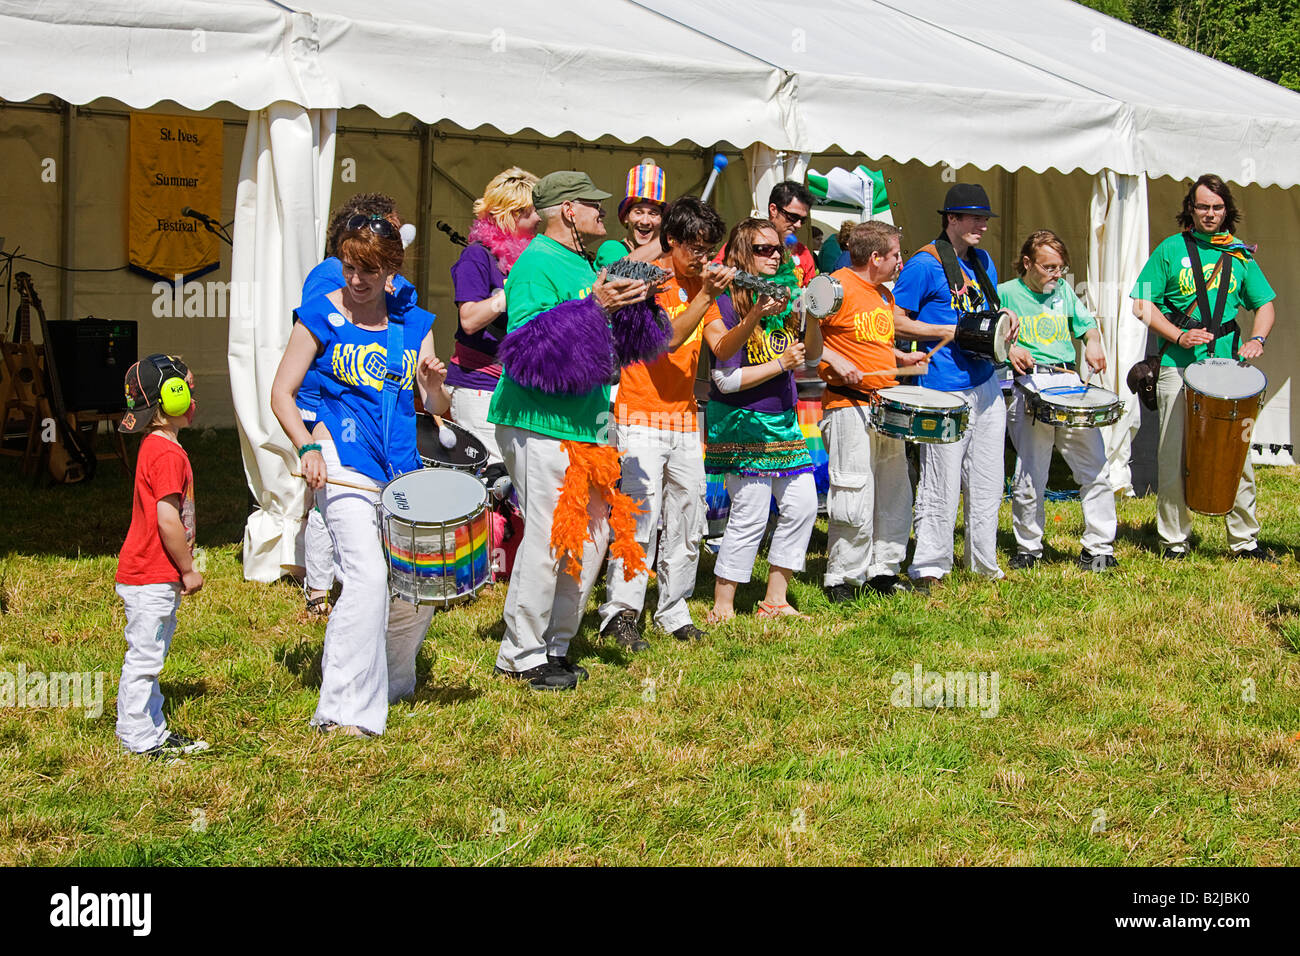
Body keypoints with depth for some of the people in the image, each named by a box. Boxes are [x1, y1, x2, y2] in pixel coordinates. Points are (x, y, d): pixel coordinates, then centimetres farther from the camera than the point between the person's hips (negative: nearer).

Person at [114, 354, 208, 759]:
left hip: (155, 576, 11)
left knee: (149, 656, 16)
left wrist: (182, 566, 21)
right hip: (151, 577, -11)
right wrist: (188, 570, -13)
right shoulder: (168, 454, -19)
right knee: (144, 657, -4)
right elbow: (168, 520, -23)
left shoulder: (153, 447, 13)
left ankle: (154, 731, 24)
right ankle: (139, 738, 1)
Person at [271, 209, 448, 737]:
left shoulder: (413, 323, 12)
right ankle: (346, 710, -17)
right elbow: (282, 394, 1)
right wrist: (307, 447, -15)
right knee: (367, 576, -21)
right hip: (344, 464, -5)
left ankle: (390, 682, 33)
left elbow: (437, 408, 10)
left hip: (402, 470, 5)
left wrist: (434, 386, -13)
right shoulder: (321, 316, 1)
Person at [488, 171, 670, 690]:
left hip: (585, 425, 10)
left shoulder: (587, 263, 16)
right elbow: (528, 343, -22)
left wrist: (630, 302, 6)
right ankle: (522, 654, 2)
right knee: (547, 536, -8)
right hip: (541, 426, -9)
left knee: (595, 530, 10)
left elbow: (611, 345, 23)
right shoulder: (536, 263, -11)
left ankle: (555, 644, 21)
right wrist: (593, 307, -26)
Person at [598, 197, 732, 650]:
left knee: (688, 521, 7)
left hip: (684, 418, 7)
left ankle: (674, 612, 16)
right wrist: (706, 297, -26)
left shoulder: (701, 282, 12)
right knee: (642, 518, -15)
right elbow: (668, 340, -20)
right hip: (642, 415, -7)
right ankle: (620, 614, -13)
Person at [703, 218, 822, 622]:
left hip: (783, 421, 8)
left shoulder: (786, 299, 9)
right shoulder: (724, 304, -11)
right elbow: (726, 379, -17)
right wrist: (780, 364, -16)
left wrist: (811, 315, -7)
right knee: (750, 516, -8)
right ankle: (722, 608, 2)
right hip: (743, 423, -8)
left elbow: (813, 354, 11)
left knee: (802, 506, 7)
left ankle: (775, 600, 18)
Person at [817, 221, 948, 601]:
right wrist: (835, 361, -21)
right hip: (849, 408, -9)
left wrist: (901, 357, 12)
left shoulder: (884, 295, 17)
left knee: (895, 496, 13)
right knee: (855, 501, -8)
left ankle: (884, 570, 24)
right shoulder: (838, 286, -11)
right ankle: (841, 579, 3)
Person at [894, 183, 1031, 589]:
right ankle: (928, 568, 4)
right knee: (941, 485, -4)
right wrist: (948, 333, -16)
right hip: (944, 388, -7)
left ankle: (984, 562, 23)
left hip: (985, 383, 7)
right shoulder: (925, 264, -9)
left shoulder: (983, 261, 14)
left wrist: (1004, 320, 2)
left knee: (987, 481, 12)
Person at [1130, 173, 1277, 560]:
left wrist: (1257, 339, -4)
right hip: (1177, 366, -2)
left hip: (1227, 365, 2)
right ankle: (1173, 539, 12)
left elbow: (1265, 304, 15)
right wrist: (1179, 336, -11)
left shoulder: (1240, 255, 11)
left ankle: (1245, 539, 11)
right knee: (1174, 454, 2)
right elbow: (1142, 303, 1)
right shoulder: (1171, 250, 4)